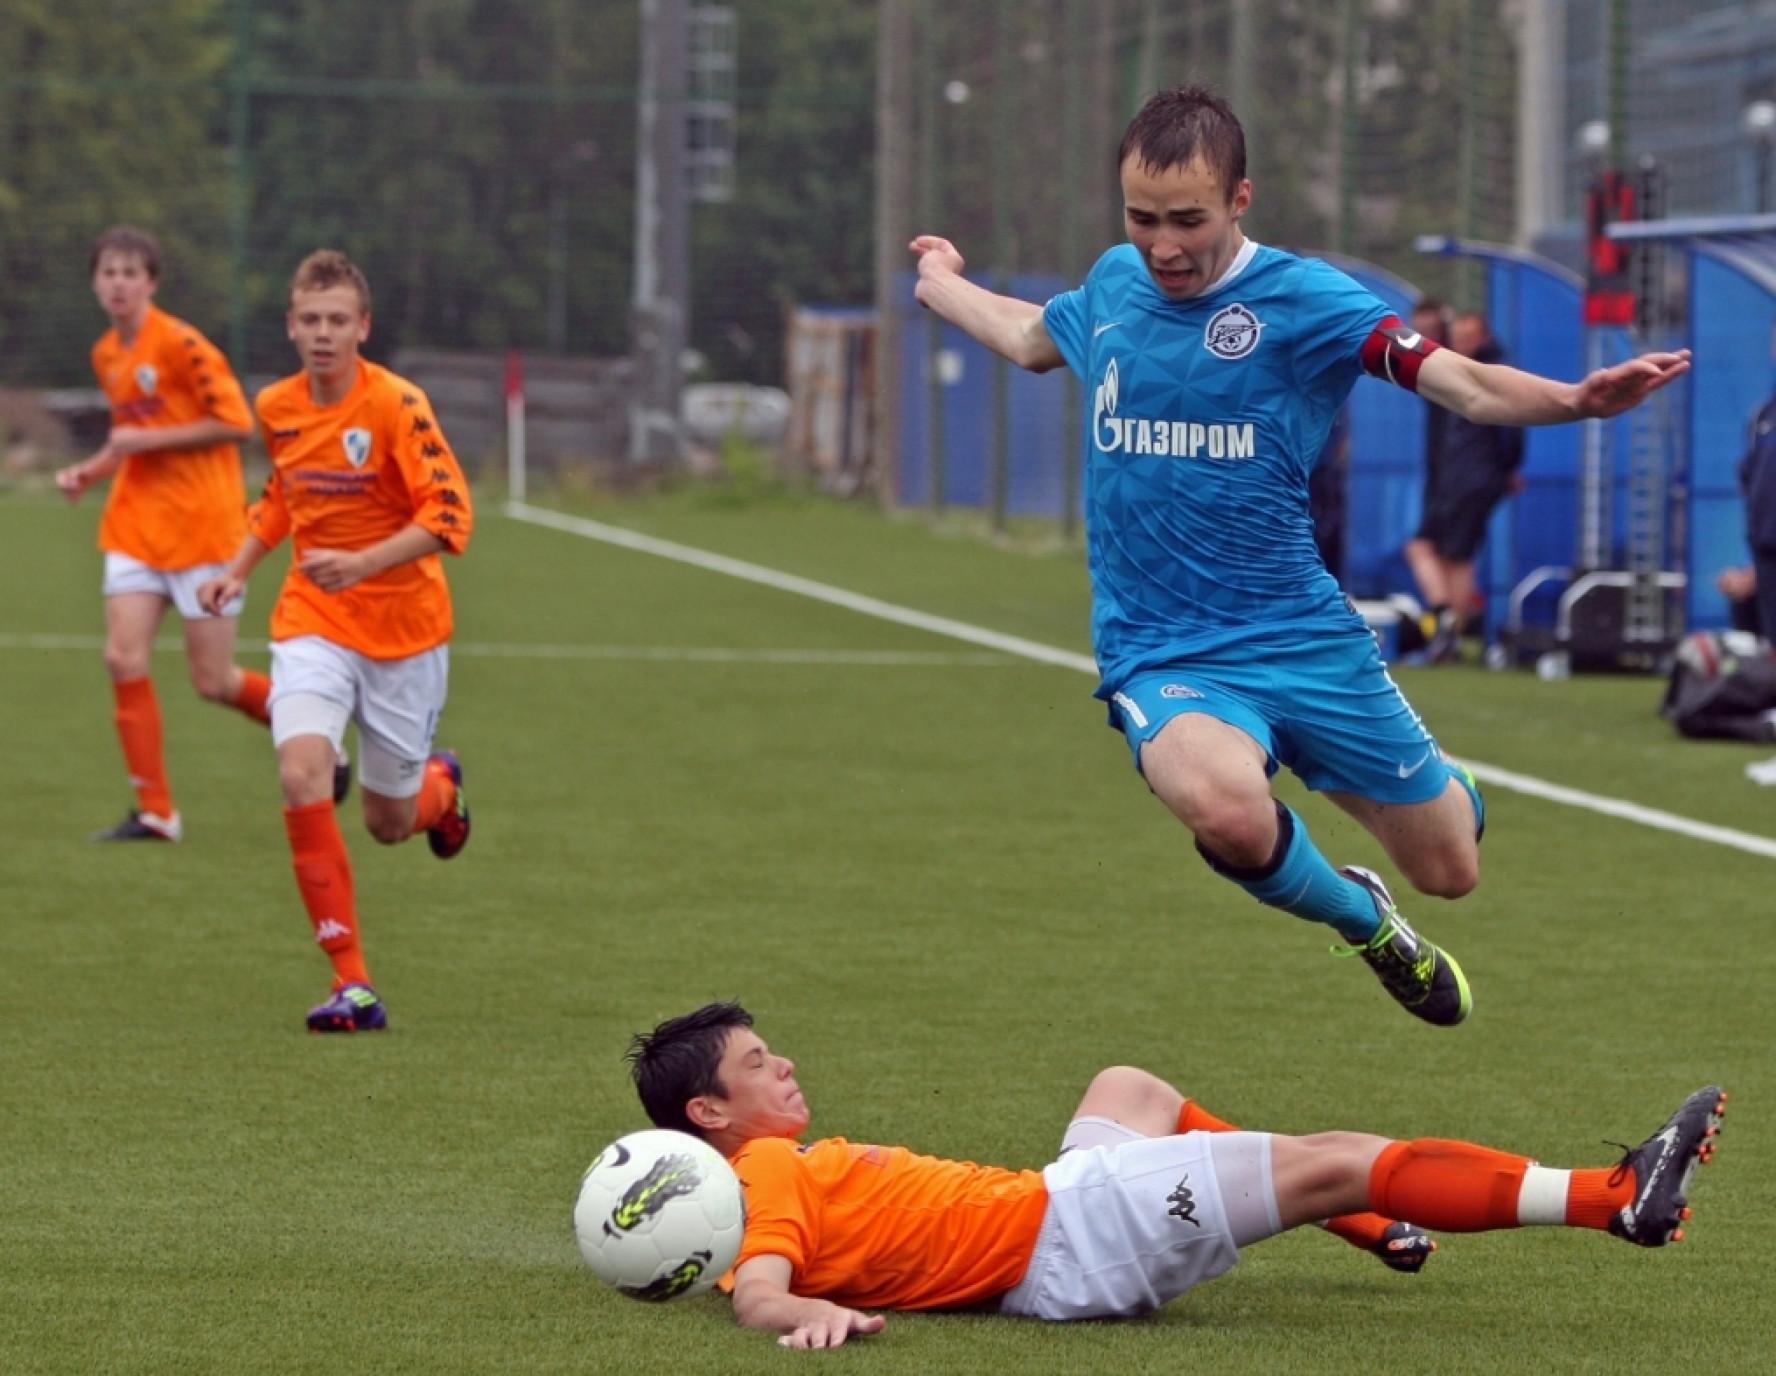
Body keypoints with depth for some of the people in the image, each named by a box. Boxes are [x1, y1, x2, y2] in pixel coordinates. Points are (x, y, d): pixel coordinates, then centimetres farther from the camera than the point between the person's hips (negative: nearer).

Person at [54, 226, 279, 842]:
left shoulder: (180, 345, -13)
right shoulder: (106, 355, 11)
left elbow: (235, 422, -16)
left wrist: (146, 440, -17)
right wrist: (91, 471, 6)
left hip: (202, 527, -7)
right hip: (136, 528, 7)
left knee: (213, 681, -3)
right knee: (124, 659, -8)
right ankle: (155, 811, -1)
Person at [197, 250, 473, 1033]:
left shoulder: (396, 406, -16)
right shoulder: (277, 409, 1)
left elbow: (448, 518, -21)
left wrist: (362, 563, -33)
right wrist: (237, 570, 10)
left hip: (404, 629, -3)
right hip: (313, 622, 3)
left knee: (389, 822, 7)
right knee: (301, 770, -23)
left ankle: (441, 786, 49)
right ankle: (352, 985, -20)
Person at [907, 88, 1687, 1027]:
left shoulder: (1297, 298, -9)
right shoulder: (1114, 285, 5)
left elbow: (1462, 383, -20)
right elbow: (1030, 339, 30)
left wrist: (1575, 399, -39)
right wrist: (940, 281, 48)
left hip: (1302, 637, -1)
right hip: (1161, 658, 1)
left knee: (1448, 868, 6)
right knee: (1229, 812, -34)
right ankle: (1361, 919, 1)